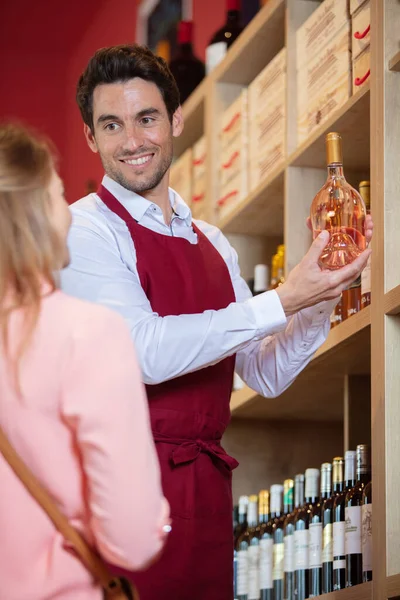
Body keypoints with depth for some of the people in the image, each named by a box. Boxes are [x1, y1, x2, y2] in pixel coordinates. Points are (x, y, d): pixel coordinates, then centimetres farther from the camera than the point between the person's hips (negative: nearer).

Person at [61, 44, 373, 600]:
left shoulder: (212, 243, 15)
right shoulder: (83, 229, -6)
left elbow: (267, 374, 15)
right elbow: (143, 353, -20)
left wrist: (324, 293, -1)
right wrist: (282, 302, -17)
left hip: (205, 487, 6)